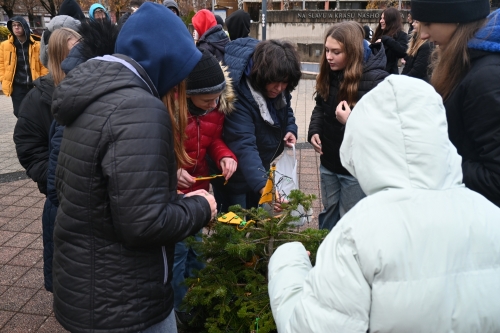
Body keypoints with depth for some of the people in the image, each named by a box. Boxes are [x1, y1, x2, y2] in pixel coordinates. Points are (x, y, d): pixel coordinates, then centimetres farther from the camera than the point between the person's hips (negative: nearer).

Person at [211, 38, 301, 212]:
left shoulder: (278, 90, -12)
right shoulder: (239, 96, -35)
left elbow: (285, 110, 10)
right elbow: (243, 146, -44)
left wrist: (291, 129, -12)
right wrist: (262, 185, -56)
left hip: (259, 168, 7)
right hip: (235, 175, -7)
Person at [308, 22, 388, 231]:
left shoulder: (376, 80, -22)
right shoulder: (329, 74, 0)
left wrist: (351, 121, -36)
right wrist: (314, 131, -3)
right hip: (329, 160, 7)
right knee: (328, 213, 25)